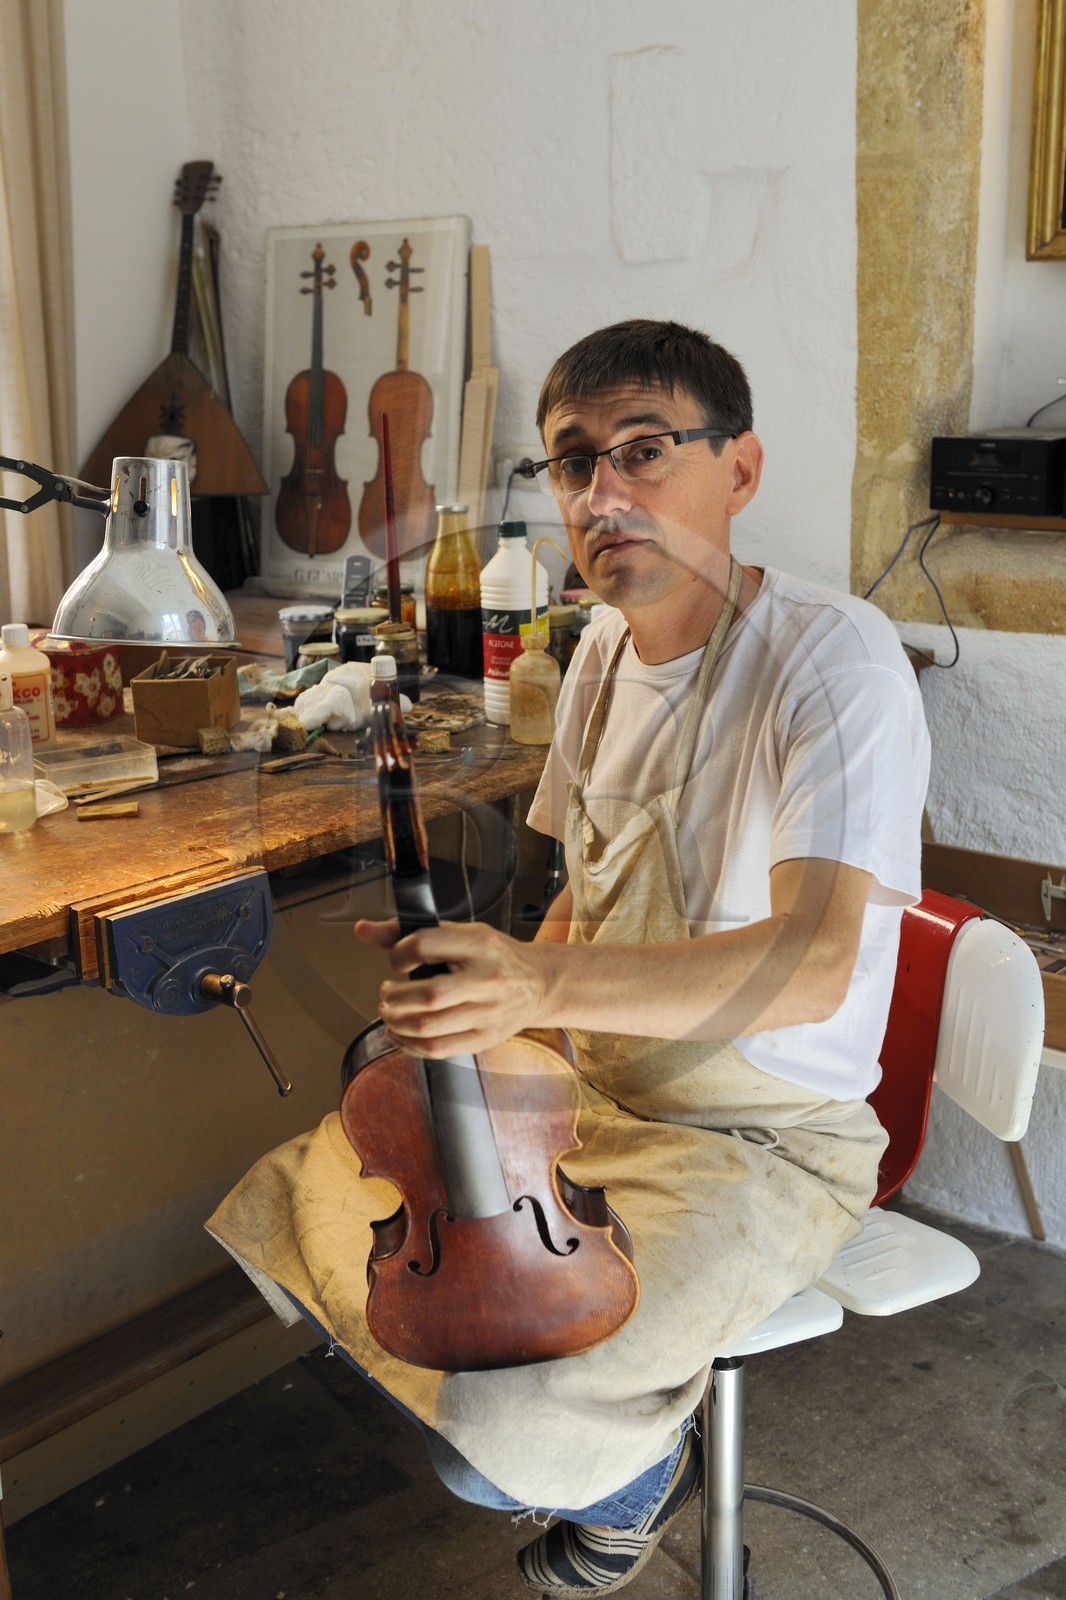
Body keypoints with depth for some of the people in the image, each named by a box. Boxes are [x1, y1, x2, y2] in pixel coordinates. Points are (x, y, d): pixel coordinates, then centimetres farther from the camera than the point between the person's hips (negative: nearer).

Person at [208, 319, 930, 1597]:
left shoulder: (832, 656, -21)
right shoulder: (604, 652, 5)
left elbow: (811, 962, -32)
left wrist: (544, 982, -45)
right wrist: (490, 997, -1)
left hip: (767, 1142, -8)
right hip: (592, 1088, 8)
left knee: (500, 1438, -23)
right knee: (300, 1205, 5)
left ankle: (641, 1467, 16)